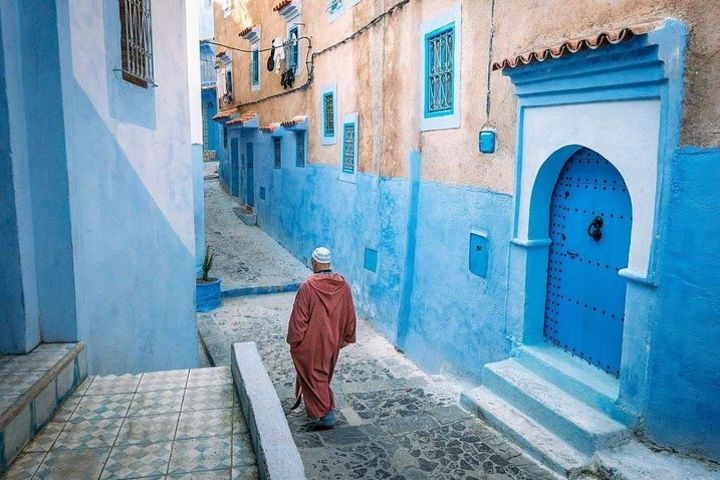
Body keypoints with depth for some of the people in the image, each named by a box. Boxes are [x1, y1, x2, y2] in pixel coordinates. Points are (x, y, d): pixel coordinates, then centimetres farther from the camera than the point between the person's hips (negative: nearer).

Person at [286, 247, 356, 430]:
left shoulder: (307, 286, -21)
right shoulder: (343, 285, -6)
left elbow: (299, 317, -16)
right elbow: (350, 315, 2)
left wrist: (294, 340, -4)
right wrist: (347, 337, 14)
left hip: (312, 342, -6)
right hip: (333, 341, 6)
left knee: (313, 375, 7)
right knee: (323, 374, 23)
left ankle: (325, 414, 4)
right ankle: (314, 406, 40)